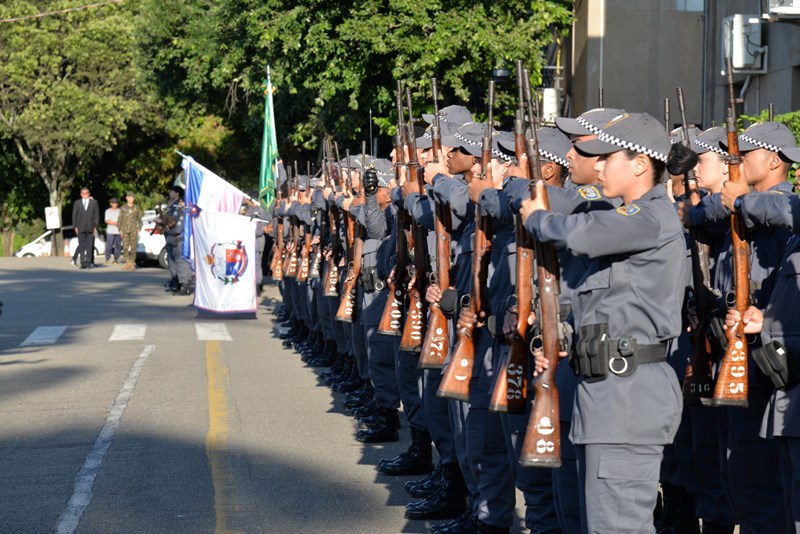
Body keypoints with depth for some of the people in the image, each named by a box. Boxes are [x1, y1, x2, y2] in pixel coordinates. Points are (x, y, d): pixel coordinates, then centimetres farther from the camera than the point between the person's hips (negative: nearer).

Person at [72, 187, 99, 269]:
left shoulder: (94, 202, 9)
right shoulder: (77, 203, 11)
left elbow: (97, 215, 7)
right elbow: (74, 215, 10)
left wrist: (95, 227, -2)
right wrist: (75, 227, 0)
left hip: (90, 228, -1)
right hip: (80, 228, 1)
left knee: (90, 246, -4)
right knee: (81, 246, -1)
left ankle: (88, 262, -3)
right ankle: (83, 262, -1)